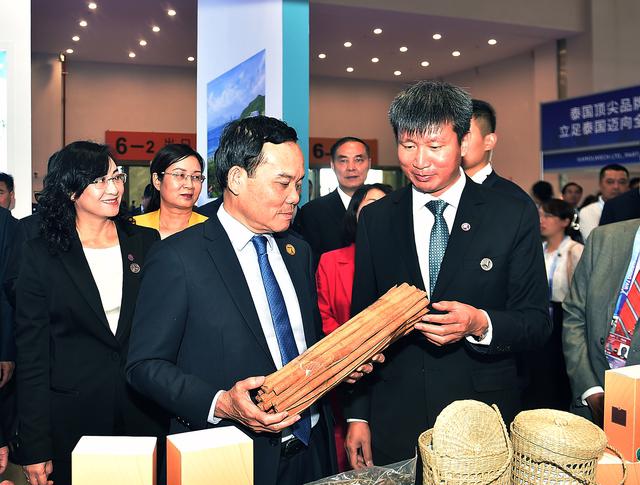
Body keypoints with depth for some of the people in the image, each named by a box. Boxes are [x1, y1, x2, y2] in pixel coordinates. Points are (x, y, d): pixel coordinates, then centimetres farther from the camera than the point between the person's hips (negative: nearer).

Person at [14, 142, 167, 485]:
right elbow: (31, 354, -5)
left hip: (144, 411, 2)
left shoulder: (146, 242, 2)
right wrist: (35, 448, -7)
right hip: (71, 416, -2)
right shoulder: (40, 254, -4)